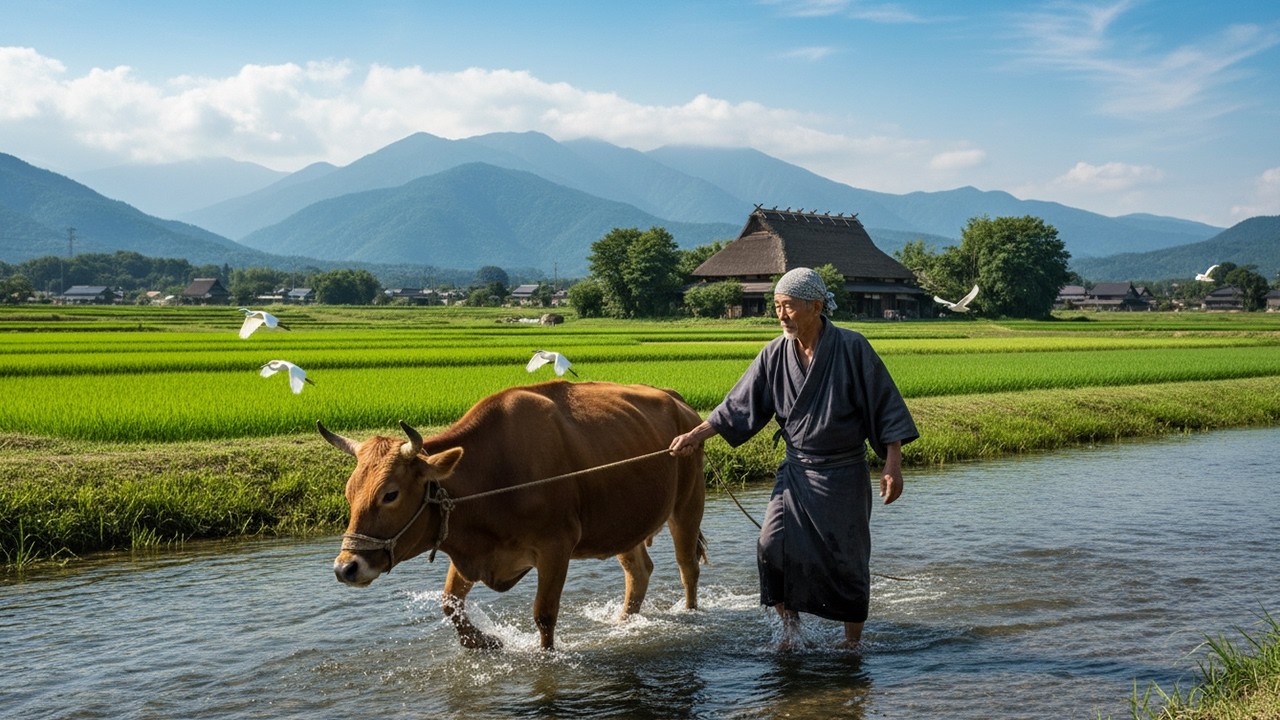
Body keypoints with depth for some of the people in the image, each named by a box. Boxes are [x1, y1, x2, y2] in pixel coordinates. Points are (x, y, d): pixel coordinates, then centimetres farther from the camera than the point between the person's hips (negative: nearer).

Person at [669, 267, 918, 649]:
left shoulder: (852, 348, -13)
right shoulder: (775, 354, -1)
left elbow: (885, 407, -10)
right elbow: (739, 405, 4)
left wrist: (893, 465, -14)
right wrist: (696, 435, -3)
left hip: (844, 474, -3)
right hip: (796, 470, 3)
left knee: (846, 558, 4)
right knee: (772, 545, -10)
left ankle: (852, 641, 23)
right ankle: (790, 625, 12)